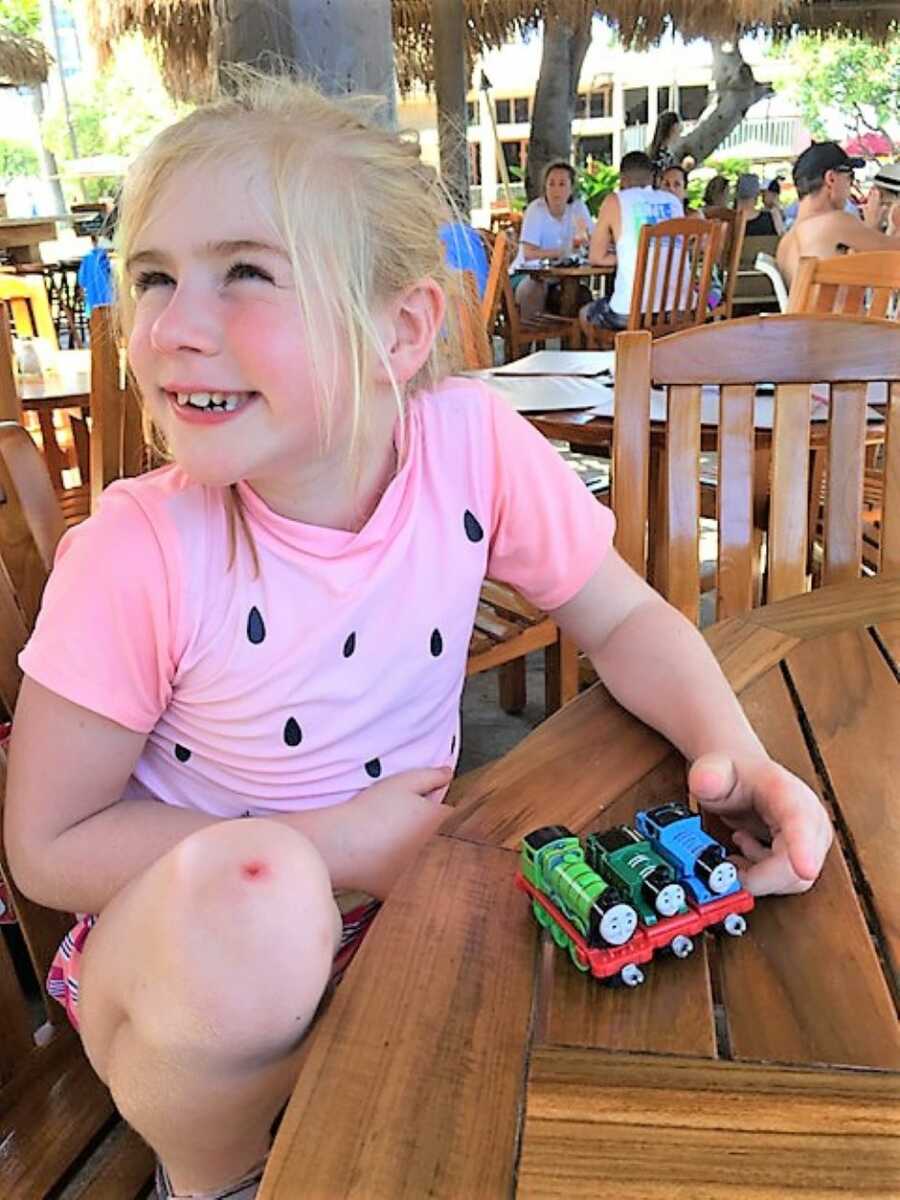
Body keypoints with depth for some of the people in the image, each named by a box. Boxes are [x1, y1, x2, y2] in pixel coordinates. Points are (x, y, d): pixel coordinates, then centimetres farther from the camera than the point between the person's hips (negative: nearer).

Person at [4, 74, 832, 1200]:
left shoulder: (473, 443, -18)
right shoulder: (137, 556, -24)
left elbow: (622, 618, -4)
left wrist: (735, 754, -23)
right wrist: (330, 843, -21)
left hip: (408, 876, 4)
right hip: (177, 927, -3)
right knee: (254, 894, -36)